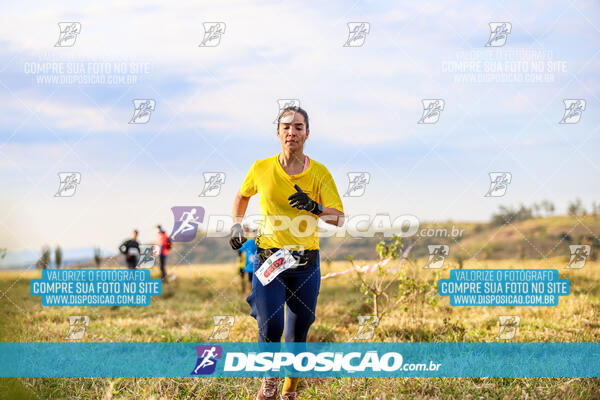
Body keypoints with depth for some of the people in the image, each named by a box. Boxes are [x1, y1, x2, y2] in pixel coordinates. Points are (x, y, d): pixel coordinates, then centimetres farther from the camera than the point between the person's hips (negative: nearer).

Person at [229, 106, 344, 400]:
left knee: (298, 333, 7)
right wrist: (237, 226, 12)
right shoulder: (261, 168, 1)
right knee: (270, 328, -15)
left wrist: (314, 207, -24)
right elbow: (242, 195, 22)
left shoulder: (319, 172, -1)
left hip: (306, 264, 1)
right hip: (268, 260, -1)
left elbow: (339, 218, -6)